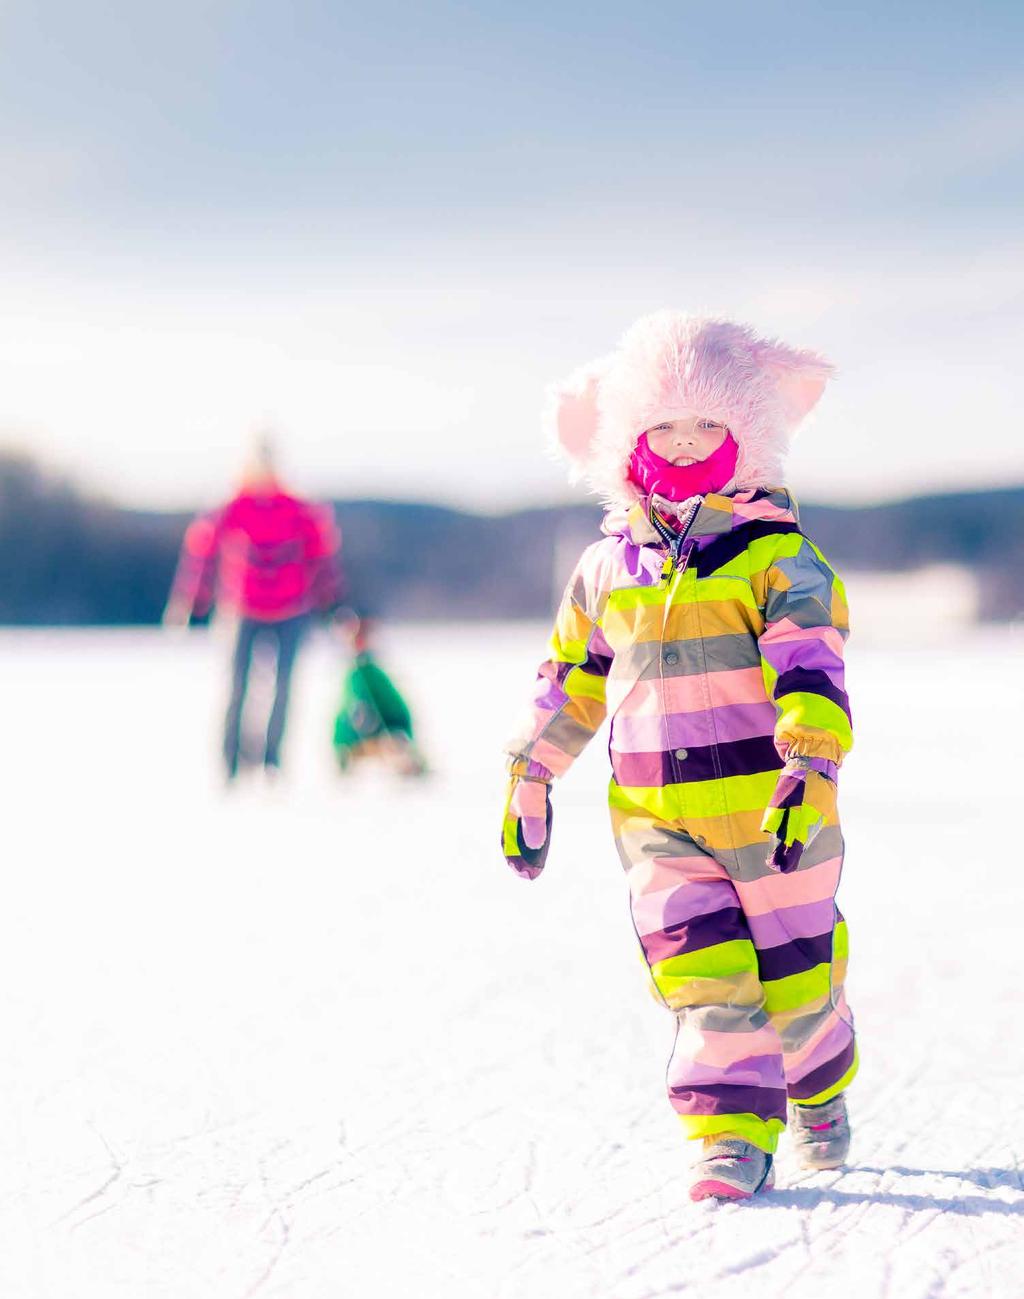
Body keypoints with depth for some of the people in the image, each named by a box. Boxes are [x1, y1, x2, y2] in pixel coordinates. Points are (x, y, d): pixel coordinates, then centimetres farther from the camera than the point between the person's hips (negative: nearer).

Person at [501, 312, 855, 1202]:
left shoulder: (779, 553, -5)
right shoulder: (608, 567, 9)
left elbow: (810, 663, -15)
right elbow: (571, 677, 19)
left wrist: (811, 766, -29)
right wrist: (530, 779, 20)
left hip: (771, 803, -2)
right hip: (657, 817, 2)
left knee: (797, 973, 9)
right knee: (699, 972, -10)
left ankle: (821, 1088, 37)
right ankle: (732, 1132, -2)